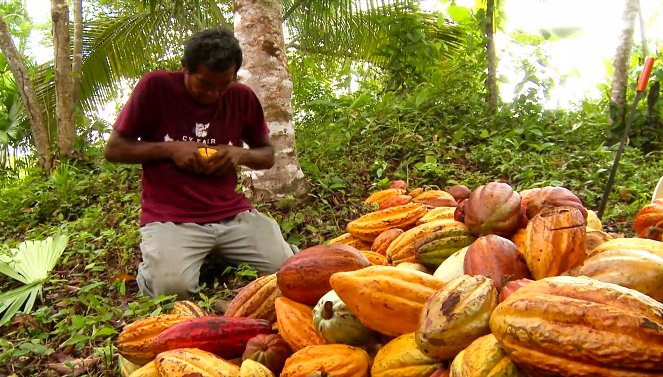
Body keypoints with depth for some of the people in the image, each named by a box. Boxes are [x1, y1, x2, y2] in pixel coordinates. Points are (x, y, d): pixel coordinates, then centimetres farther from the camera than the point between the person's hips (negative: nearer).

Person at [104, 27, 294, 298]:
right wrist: (170, 149, -13)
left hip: (232, 213, 4)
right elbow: (113, 149, 0)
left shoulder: (243, 97, 5)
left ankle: (218, 257, 16)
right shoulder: (156, 87, -4)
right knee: (172, 286, -29)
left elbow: (267, 154, 16)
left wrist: (241, 154, -7)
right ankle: (152, 264, 9)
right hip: (170, 217, -3)